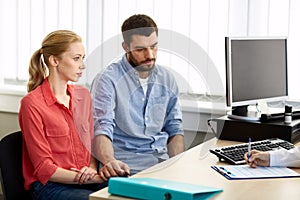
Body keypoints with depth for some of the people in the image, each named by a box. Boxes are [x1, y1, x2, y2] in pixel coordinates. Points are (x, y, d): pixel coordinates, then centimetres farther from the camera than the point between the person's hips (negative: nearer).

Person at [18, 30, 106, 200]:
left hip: (88, 181, 6)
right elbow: (44, 169, -10)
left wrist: (92, 170, -5)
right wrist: (96, 178, -15)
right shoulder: (32, 103, -9)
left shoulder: (83, 95, 11)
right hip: (49, 186, -6)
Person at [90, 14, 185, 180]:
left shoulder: (166, 79, 12)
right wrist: (109, 161, -36)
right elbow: (102, 129, -15)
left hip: (162, 160, 6)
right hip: (126, 165, -5)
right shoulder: (108, 79, -6)